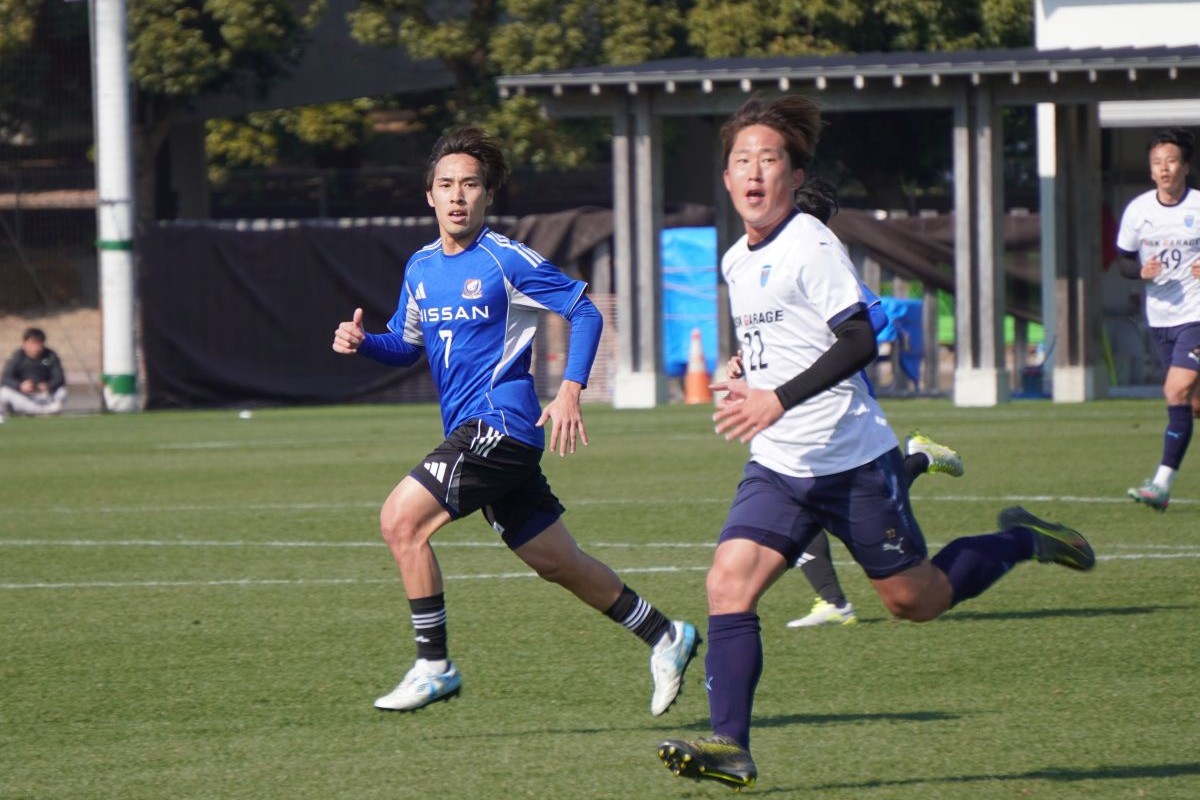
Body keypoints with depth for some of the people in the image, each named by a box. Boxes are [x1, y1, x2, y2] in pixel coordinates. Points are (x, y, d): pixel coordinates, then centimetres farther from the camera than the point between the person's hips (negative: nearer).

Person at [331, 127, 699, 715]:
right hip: (470, 430, 8)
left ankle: (433, 666, -11)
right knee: (557, 562, 13)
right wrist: (362, 342, 2)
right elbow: (407, 345, 23)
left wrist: (570, 391, -15)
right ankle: (664, 636, 27)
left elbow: (585, 312, -6)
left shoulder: (506, 260, -9)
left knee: (401, 520, -17)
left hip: (500, 424, -8)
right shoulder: (420, 267, 12)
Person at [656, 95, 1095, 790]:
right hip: (778, 468, 7)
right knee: (728, 582, -13)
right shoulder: (736, 261, 12)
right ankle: (730, 747, -16)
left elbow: (860, 342, -23)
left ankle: (1020, 543, 31)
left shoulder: (811, 245, -14)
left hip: (852, 461, -7)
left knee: (915, 599, 6)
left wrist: (779, 399, -29)